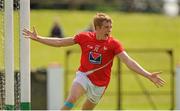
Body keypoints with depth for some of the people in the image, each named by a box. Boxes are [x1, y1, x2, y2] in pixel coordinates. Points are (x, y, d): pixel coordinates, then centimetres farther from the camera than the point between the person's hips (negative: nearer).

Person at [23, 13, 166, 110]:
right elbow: (59, 42, 3)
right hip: (83, 75, 0)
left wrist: (148, 75, -32)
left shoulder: (114, 44, -13)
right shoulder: (84, 37, -8)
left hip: (99, 83, 0)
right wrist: (38, 38, 1)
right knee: (72, 98, -27)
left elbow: (129, 62, -20)